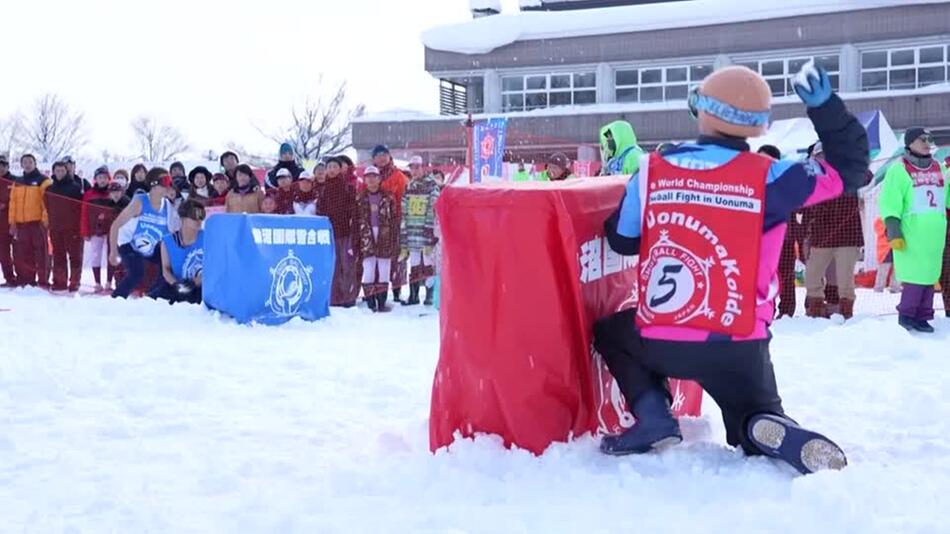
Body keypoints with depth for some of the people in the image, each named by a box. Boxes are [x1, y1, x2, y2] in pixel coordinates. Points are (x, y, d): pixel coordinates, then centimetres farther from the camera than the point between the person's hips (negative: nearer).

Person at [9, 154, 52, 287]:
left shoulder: (43, 181, 1)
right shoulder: (17, 182, 16)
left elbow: (48, 201, -6)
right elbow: (13, 203, 15)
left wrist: (45, 218, -14)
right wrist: (12, 222, 8)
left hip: (38, 222, -5)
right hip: (21, 223, 5)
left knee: (41, 253, -5)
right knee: (23, 254, 6)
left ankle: (43, 281, -3)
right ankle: (26, 281, 12)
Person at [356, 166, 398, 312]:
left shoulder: (388, 197, 5)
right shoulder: (361, 198, 7)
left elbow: (394, 218, 5)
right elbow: (356, 220, 7)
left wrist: (395, 238, -1)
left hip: (384, 236, 0)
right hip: (367, 236, 0)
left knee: (384, 270, 3)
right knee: (369, 269, -4)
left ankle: (382, 302, 9)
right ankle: (370, 301, 1)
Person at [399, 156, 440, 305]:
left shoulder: (432, 185, -5)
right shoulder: (409, 187, 12)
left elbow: (434, 212, -9)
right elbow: (404, 214, 14)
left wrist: (431, 239, -15)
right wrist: (403, 244, 10)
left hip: (427, 231, -5)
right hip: (412, 234, 5)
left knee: (428, 263, -2)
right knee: (414, 265, 9)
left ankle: (430, 295, 8)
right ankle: (413, 296, 18)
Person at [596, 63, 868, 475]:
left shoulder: (652, 172, -3)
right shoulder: (767, 178, -7)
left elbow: (623, 241, 10)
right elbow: (850, 168, 4)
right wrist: (825, 105, 5)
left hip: (660, 341, 0)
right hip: (737, 346, 0)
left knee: (611, 332, 32)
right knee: (756, 419, 25)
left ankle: (653, 418, 8)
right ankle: (781, 437, -13)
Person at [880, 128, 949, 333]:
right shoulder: (899, 170, -3)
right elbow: (890, 203, -7)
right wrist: (894, 232, -13)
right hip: (911, 234, -6)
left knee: (930, 275, 7)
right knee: (915, 274, -9)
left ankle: (922, 316, 14)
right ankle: (906, 315, 3)